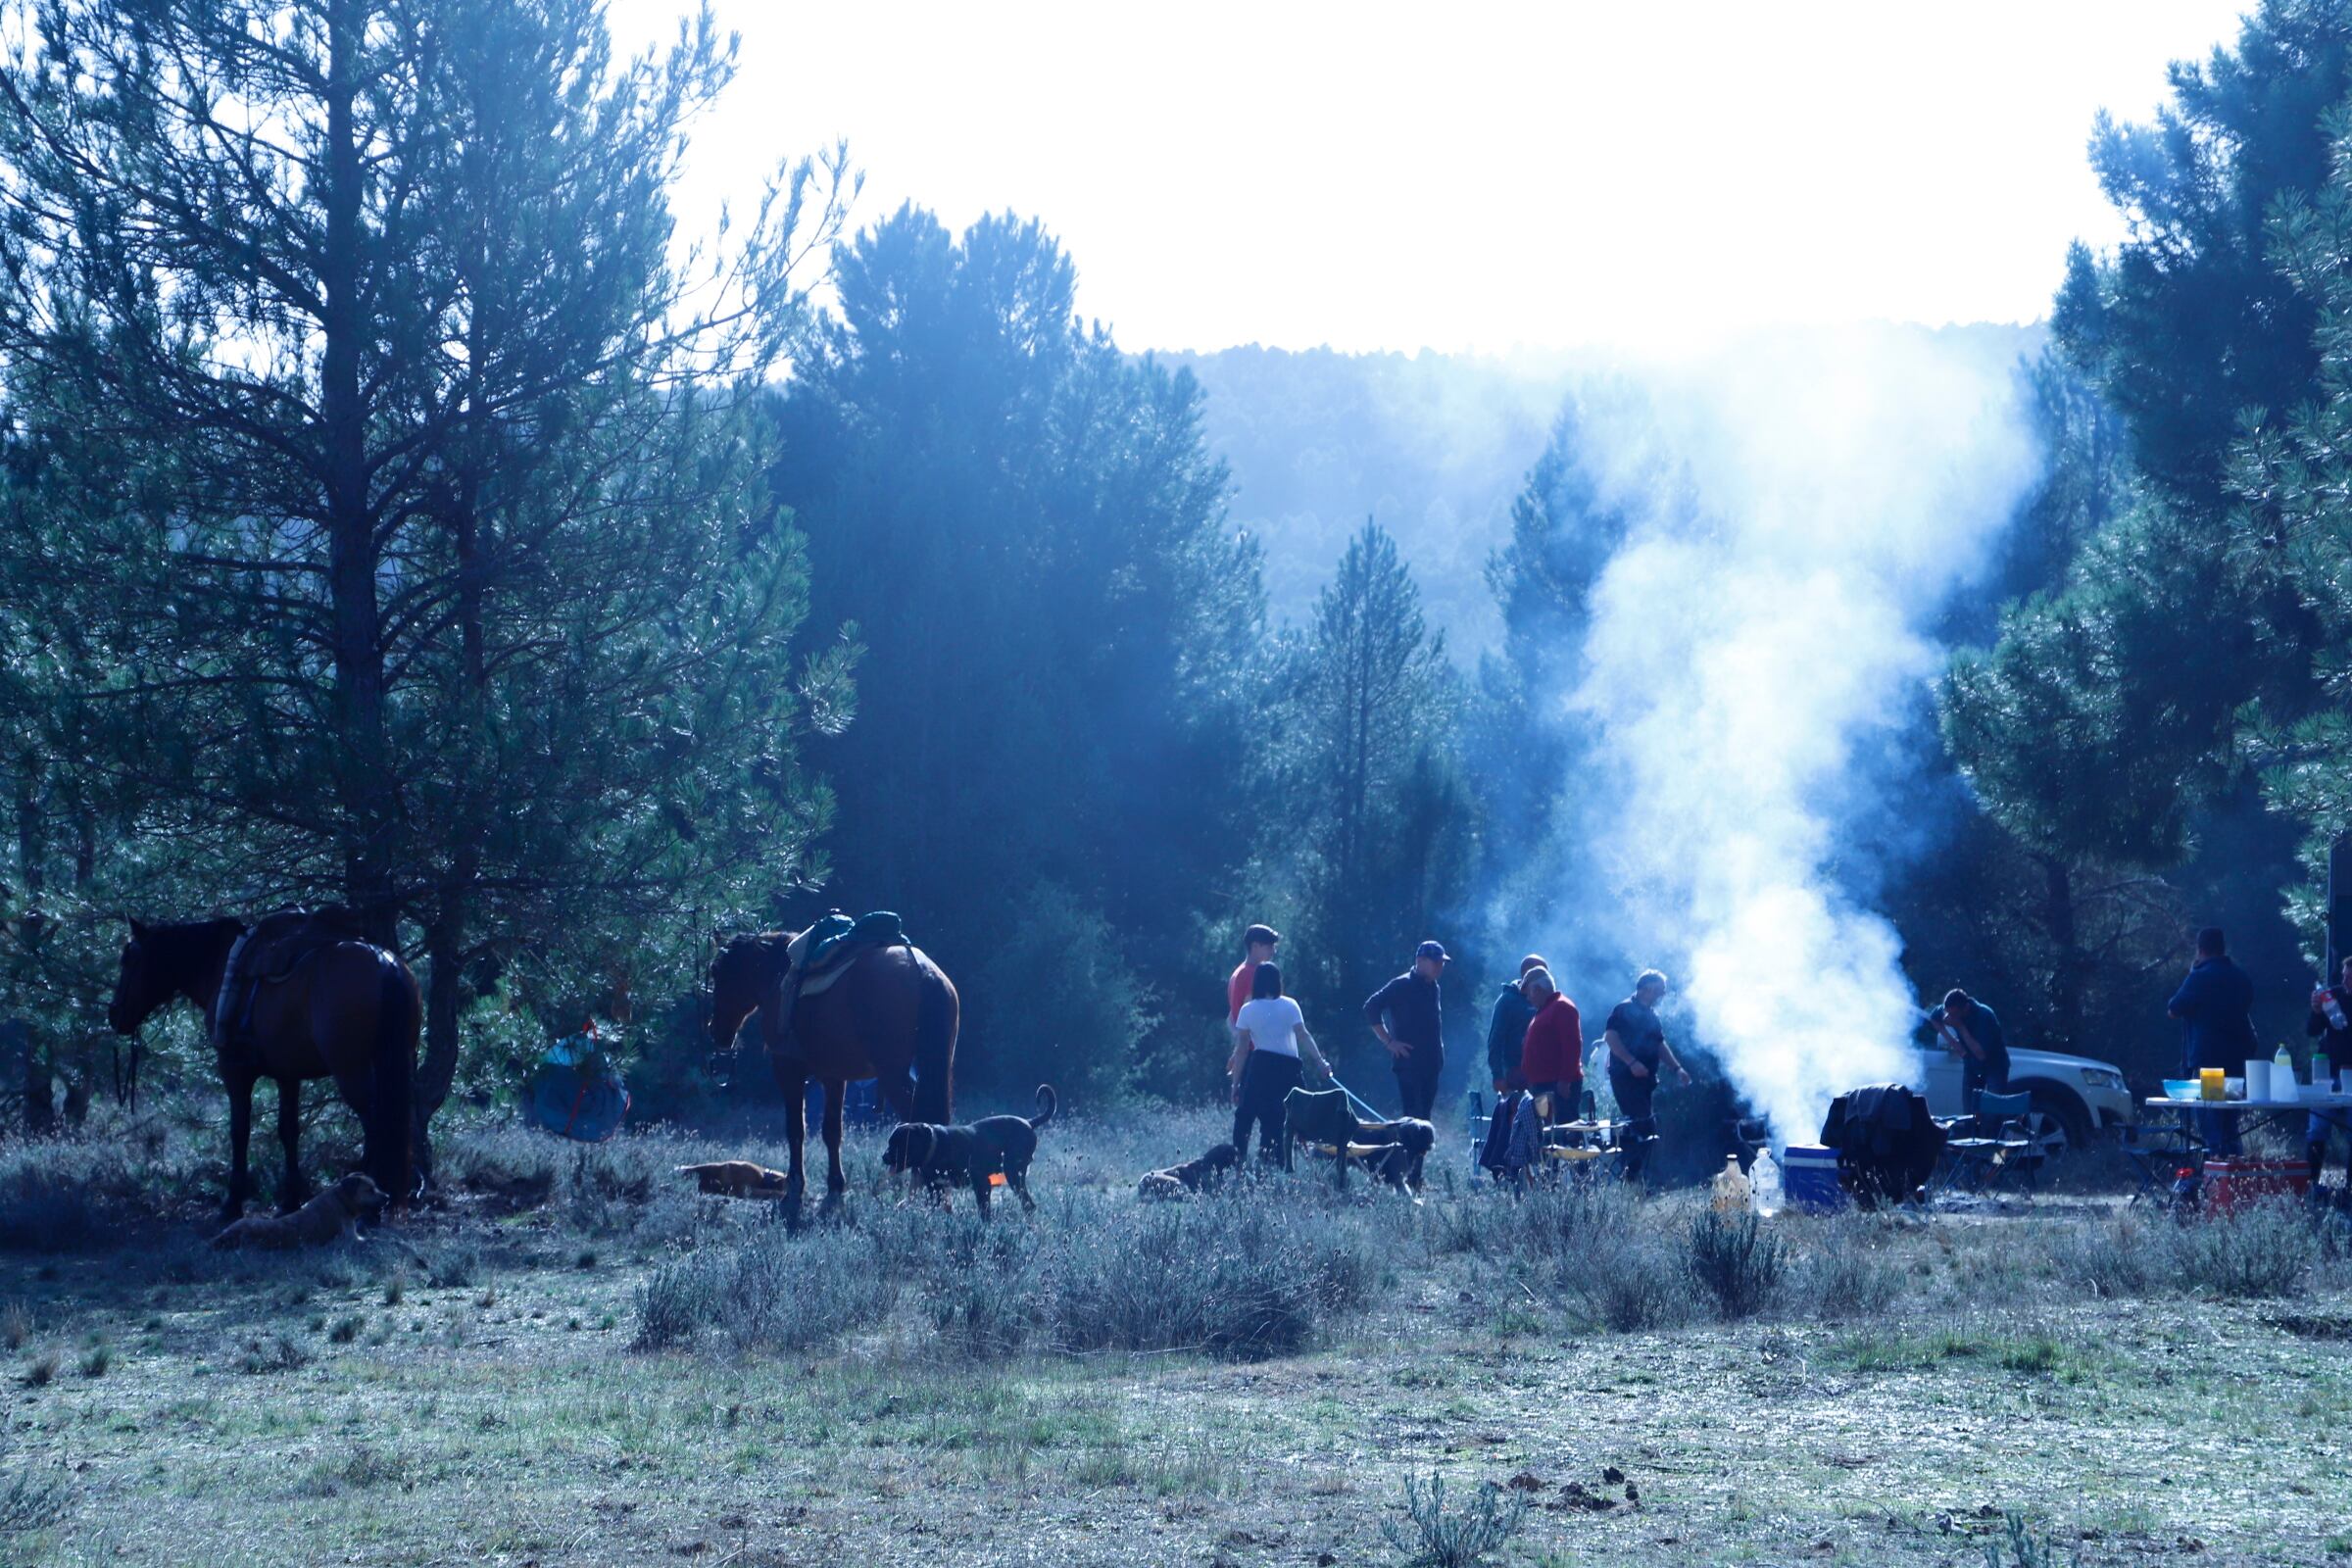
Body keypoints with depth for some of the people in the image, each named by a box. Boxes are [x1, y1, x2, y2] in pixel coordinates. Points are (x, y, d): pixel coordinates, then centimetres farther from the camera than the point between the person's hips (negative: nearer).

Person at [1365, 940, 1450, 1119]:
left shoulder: (1433, 988, 14)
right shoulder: (1402, 985, -9)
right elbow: (1371, 1007, -14)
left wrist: (1439, 1055, 13)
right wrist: (1389, 1041, -15)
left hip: (1430, 1063, 8)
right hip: (1409, 1063, -8)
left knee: (1424, 1115, 8)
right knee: (1414, 1117, -13)